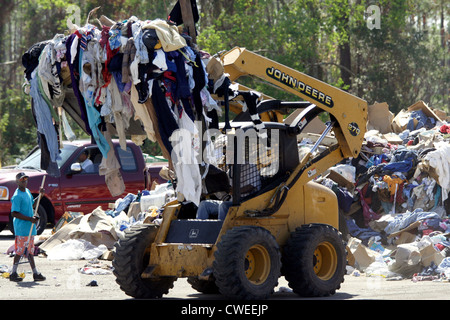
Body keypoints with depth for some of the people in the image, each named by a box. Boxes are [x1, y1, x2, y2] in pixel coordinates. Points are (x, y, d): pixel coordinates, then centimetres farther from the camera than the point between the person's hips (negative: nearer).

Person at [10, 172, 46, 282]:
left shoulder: (27, 191, 12)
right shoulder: (17, 196, -16)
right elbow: (14, 213, -20)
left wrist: (40, 195, 15)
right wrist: (30, 219, -20)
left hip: (30, 227, 9)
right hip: (21, 228, -9)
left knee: (30, 251, 12)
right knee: (20, 251, -5)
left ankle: (35, 273, 14)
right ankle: (13, 273, 3)